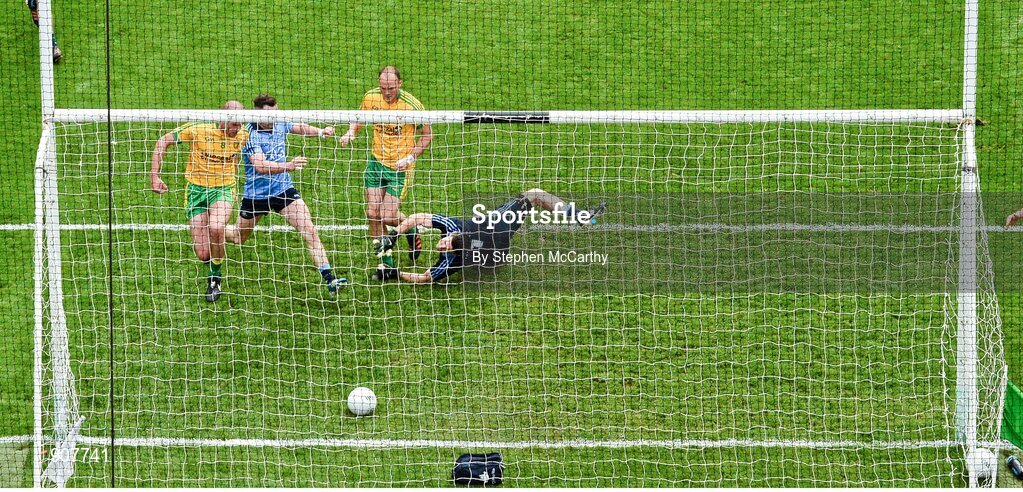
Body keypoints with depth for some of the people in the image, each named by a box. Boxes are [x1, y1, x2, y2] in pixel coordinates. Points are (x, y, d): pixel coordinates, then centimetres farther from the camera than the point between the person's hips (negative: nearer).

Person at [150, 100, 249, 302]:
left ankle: (215, 278, -8)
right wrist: (154, 175, -12)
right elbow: (163, 141, -7)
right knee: (203, 254, -6)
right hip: (196, 189, -1)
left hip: (223, 190, 1)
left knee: (216, 228, -33)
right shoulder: (199, 130, -17)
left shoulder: (243, 136, -7)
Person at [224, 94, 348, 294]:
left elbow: (299, 127, 21)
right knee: (239, 237, 17)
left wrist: (320, 131, 2)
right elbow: (260, 166, -39)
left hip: (284, 189, 4)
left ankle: (329, 279, -16)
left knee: (309, 230, -13)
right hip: (256, 193, -4)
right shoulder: (251, 135, -23)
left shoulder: (280, 125, -4)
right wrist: (288, 166, -53)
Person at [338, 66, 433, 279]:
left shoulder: (412, 105, -17)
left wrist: (411, 157, -16)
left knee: (388, 216, -10)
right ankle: (386, 263, 11)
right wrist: (351, 131, -7)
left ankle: (412, 232, 25)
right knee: (373, 213, -2)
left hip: (400, 166, -4)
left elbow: (427, 134, -5)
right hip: (376, 161, 5)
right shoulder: (371, 97, -4)